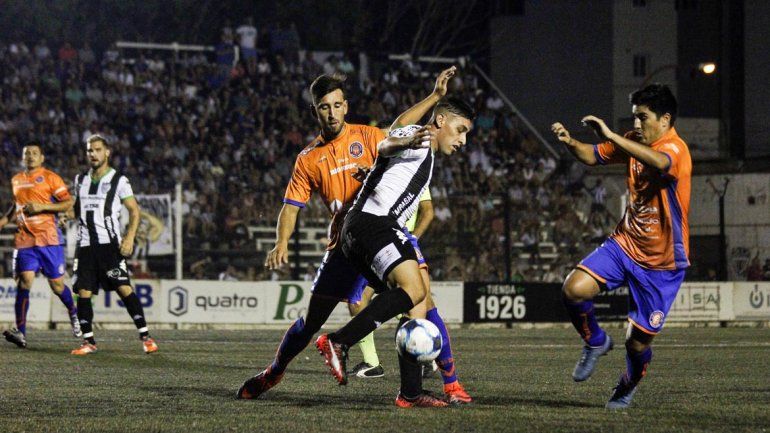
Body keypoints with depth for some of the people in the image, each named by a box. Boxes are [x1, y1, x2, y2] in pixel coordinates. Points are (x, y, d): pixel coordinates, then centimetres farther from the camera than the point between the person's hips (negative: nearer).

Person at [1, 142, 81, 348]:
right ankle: (20, 332, -19)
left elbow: (68, 202, -6)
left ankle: (73, 313, 34)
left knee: (56, 284, 2)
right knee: (24, 281, -12)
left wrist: (42, 206, -15)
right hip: (24, 240, 3)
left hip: (49, 239, -3)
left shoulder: (50, 178, -1)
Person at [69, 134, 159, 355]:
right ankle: (88, 341, 8)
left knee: (124, 288, -11)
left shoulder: (118, 180, 0)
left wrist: (129, 238, -14)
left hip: (109, 244, -5)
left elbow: (135, 211, -1)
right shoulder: (81, 180, 15)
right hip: (85, 244, 5)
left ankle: (145, 337, -8)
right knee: (83, 293, -1)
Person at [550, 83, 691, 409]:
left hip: (662, 263, -6)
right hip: (625, 244, 6)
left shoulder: (675, 149, -21)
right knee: (574, 288, -20)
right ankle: (596, 342, 11)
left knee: (637, 342, 1)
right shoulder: (633, 142, 3)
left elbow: (659, 162, -45)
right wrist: (570, 142, -7)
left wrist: (611, 136, -47)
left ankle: (628, 387, 36)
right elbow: (593, 156, 16)